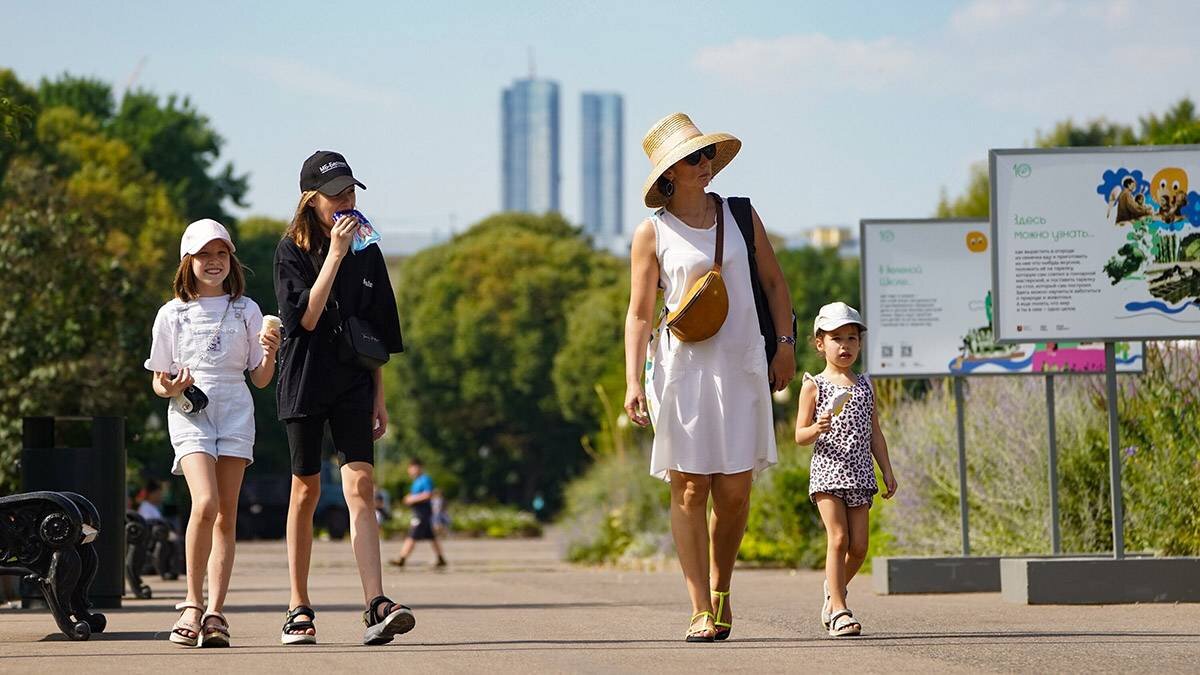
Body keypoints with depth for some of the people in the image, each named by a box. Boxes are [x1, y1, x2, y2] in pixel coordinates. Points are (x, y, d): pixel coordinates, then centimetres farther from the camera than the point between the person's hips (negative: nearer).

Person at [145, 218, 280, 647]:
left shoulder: (246, 310, 11)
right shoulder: (173, 314, 7)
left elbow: (261, 379, 10)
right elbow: (158, 381, 10)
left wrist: (270, 355, -10)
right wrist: (170, 389, -12)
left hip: (235, 411, 2)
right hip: (189, 412, -2)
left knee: (227, 514, -2)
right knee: (205, 504, -21)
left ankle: (215, 612, -1)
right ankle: (193, 604, -10)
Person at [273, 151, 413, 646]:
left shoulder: (366, 250, 9)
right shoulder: (292, 249, -3)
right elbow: (305, 317, -17)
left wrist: (379, 396, 11)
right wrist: (336, 254, -19)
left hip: (353, 382, 2)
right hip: (305, 382, -2)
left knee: (361, 486, -11)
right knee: (306, 491, 4)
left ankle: (376, 607, -22)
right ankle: (299, 609, 15)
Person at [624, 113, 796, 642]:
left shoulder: (739, 215, 9)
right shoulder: (652, 233, 1)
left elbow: (774, 282, 16)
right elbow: (639, 312, 0)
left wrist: (785, 345, 7)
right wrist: (633, 381, -9)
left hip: (742, 364, 2)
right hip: (683, 366, -2)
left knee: (734, 491, -1)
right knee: (690, 488, -5)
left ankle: (721, 588, 22)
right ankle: (701, 610, -1)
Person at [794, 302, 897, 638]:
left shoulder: (865, 386, 13)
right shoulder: (814, 386, 1)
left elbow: (874, 433, 17)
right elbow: (800, 436, -1)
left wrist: (887, 470, 12)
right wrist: (816, 429, -22)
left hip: (859, 475, 4)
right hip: (827, 473, -4)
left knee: (859, 545, 2)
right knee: (838, 539, -13)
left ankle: (834, 589, 28)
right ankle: (839, 610, -10)